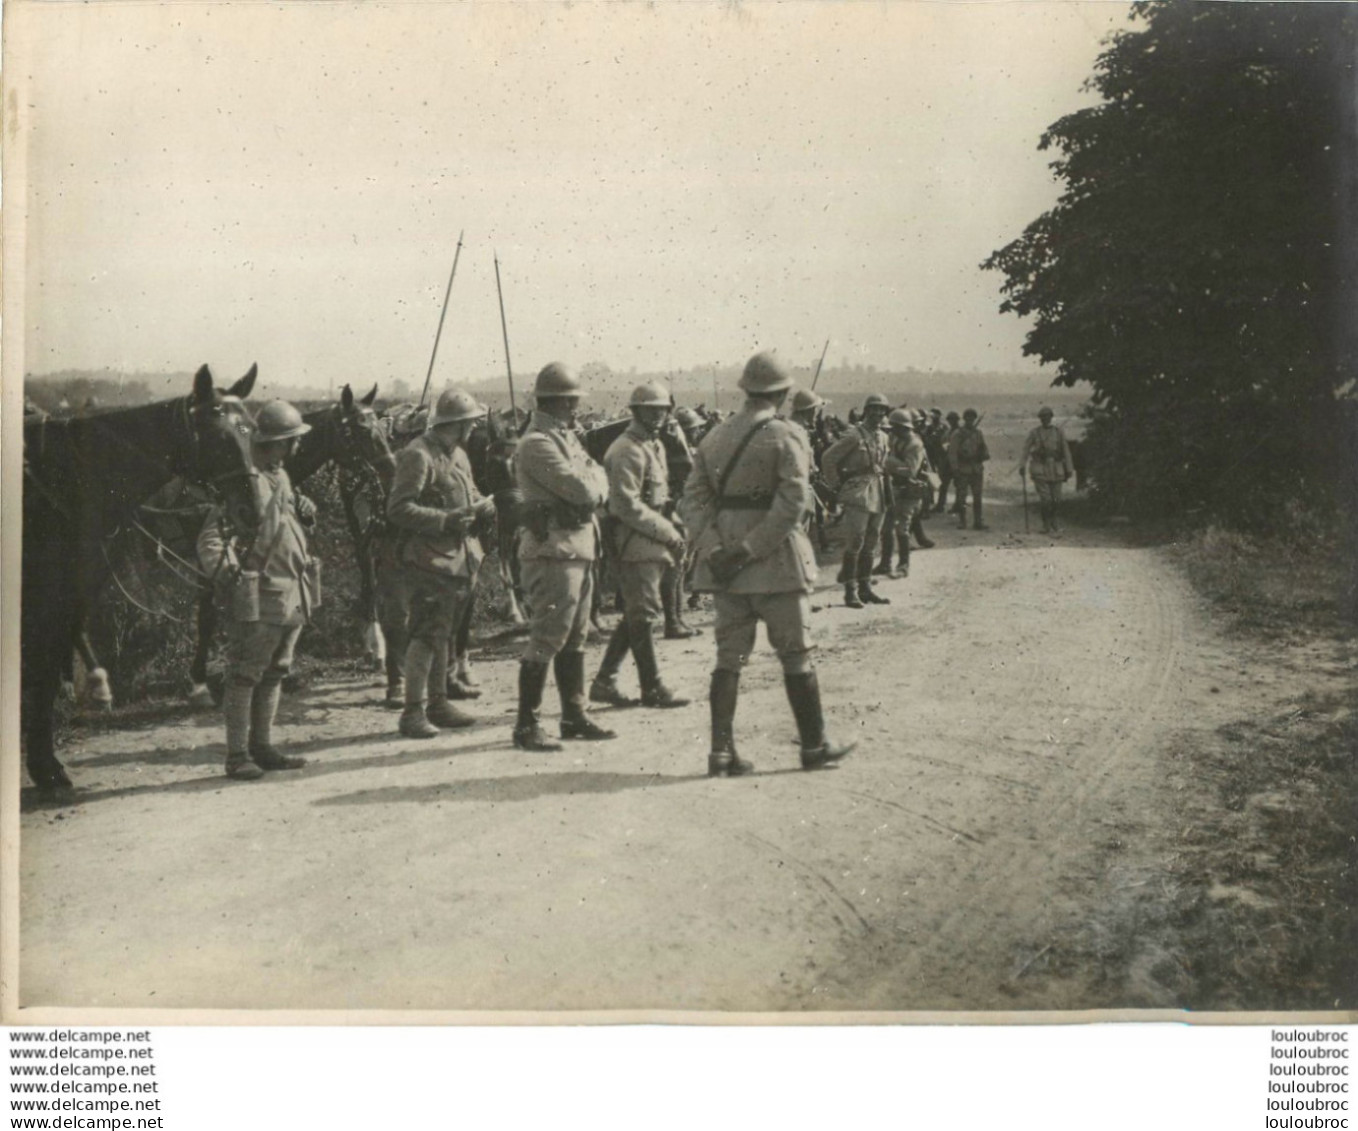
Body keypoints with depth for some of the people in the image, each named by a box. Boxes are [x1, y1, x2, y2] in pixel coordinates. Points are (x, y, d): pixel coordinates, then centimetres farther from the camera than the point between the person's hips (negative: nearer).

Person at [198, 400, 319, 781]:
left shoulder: (281, 477, 14)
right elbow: (210, 539, -19)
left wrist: (303, 513, 7)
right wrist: (228, 576, -27)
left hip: (293, 595, 9)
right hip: (258, 598, -9)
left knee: (273, 675, 15)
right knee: (244, 677, -1)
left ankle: (263, 748, 24)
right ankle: (237, 756, 5)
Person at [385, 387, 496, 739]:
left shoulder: (458, 455, 16)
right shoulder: (418, 456, -14)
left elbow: (469, 496, 25)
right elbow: (399, 509, -19)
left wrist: (483, 506, 2)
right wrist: (445, 521, -25)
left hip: (460, 560, 9)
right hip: (429, 560, -9)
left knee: (442, 634, 16)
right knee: (426, 635, -10)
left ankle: (438, 703, 25)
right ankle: (413, 713, -6)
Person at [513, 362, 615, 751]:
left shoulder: (565, 437, 16)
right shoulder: (537, 444, -15)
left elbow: (599, 489, 11)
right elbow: (583, 490, -21)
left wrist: (592, 481, -10)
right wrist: (594, 478, -1)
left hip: (580, 550, 10)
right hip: (554, 551, -10)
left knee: (575, 639, 15)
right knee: (546, 640, -8)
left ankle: (574, 716, 24)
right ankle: (526, 726, -3)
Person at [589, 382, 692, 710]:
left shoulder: (654, 446, 18)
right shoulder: (627, 450, -13)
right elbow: (628, 506, -19)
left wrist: (672, 531, 9)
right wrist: (669, 533, -17)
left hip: (653, 541, 10)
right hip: (636, 542, -10)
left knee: (634, 615, 12)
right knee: (643, 614, -4)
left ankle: (604, 682, 18)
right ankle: (652, 688, 3)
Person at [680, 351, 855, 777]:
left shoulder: (714, 437, 9)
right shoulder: (786, 436, -8)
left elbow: (693, 499, 2)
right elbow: (793, 502, -19)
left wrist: (713, 550, -7)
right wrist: (751, 548, -18)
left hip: (724, 563, 5)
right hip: (776, 564, -5)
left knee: (729, 656, 8)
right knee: (796, 654, 5)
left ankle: (721, 752, 6)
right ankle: (814, 746, 15)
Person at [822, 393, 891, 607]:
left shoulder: (883, 437, 13)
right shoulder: (854, 435, -11)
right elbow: (828, 459, -11)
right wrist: (837, 485, -7)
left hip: (877, 494, 8)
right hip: (857, 495, -8)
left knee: (870, 544, 11)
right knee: (854, 543, -8)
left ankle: (865, 588, 19)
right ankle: (851, 590, -4)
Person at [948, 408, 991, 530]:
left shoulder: (978, 433, 11)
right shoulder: (957, 434, -3)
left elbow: (985, 450, 16)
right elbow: (952, 452, -7)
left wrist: (984, 455, -7)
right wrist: (955, 469, -14)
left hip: (977, 469, 4)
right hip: (963, 470, -4)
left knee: (977, 497, 6)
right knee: (961, 498, -2)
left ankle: (977, 522, 11)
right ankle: (962, 522, 6)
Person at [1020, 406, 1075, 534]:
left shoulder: (1059, 432, 9)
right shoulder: (1034, 433, 3)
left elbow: (1066, 451, 9)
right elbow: (1026, 449, -4)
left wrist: (1069, 470, 4)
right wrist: (1022, 465, -17)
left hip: (1056, 469, 2)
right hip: (1040, 469, -2)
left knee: (1056, 499, 2)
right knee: (1045, 498, -9)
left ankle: (1052, 517, 31)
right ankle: (1047, 525, 5)